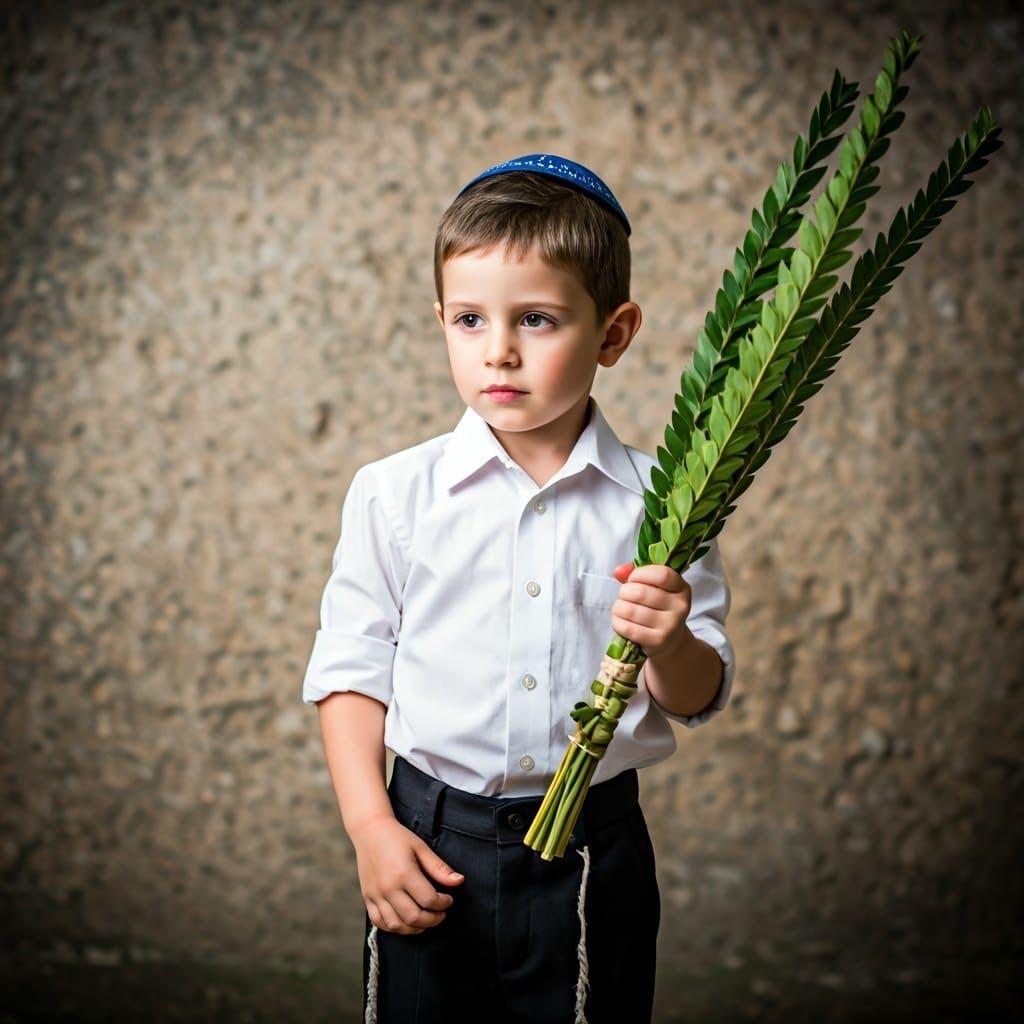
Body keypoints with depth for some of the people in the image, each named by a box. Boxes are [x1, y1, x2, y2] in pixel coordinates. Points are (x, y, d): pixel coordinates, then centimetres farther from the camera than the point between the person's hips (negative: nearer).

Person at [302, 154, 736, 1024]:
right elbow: (351, 669, 0)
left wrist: (670, 644, -21)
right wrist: (371, 827, -8)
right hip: (431, 851, 0)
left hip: (594, 853, 0)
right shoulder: (395, 494, -5)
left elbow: (700, 698, 0)